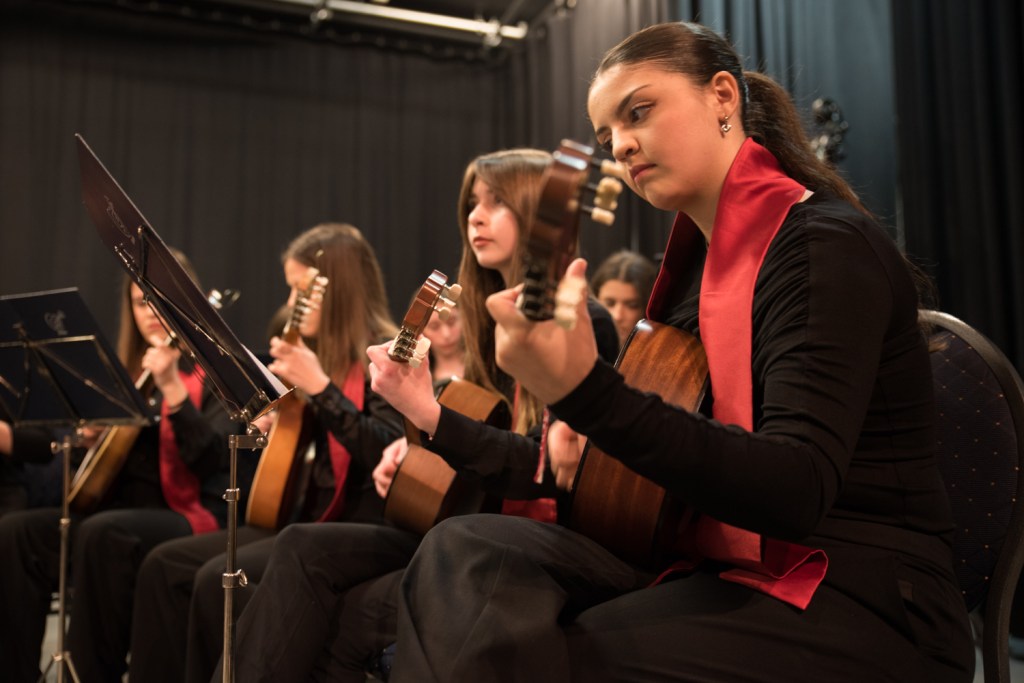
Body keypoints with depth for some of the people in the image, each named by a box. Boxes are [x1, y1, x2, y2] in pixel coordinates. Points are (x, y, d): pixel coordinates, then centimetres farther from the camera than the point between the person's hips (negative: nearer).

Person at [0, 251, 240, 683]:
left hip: (185, 514, -6)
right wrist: (89, 435, -4)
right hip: (116, 509, 6)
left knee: (101, 534, -35)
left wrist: (172, 387, -24)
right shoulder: (125, 372, 17)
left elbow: (213, 461, -17)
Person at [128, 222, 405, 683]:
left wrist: (320, 388, -24)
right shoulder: (326, 354, 14)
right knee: (165, 565, 0)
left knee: (220, 578, -25)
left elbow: (390, 456, -23)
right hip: (310, 518, 9)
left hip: (358, 529, -9)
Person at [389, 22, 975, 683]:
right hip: (724, 570, 7)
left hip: (865, 602, -7)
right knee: (464, 549, -12)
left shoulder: (826, 246, -12)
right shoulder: (700, 258, 12)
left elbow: (798, 489, -26)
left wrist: (586, 393, -37)